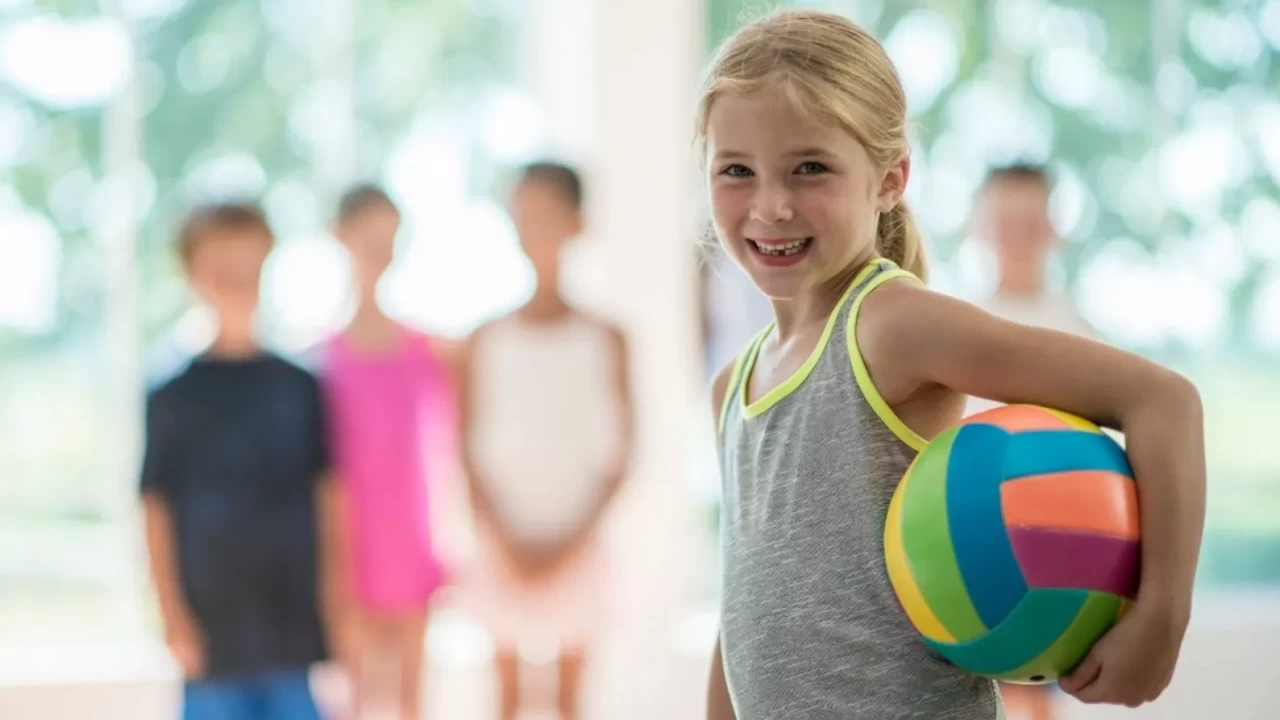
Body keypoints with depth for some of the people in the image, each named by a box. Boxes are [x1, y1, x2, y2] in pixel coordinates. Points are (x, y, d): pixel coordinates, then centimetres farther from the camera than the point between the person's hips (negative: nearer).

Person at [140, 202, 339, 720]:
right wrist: (175, 620, -6)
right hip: (215, 618, -2)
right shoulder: (176, 396, -3)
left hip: (291, 614, 2)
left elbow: (325, 494, 7)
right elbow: (158, 512, -3)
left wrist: (334, 599, 4)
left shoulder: (298, 386, 4)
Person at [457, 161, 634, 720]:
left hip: (576, 546, 0)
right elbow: (471, 453, 0)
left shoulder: (604, 338, -2)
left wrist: (574, 538, -11)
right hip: (507, 545, 1)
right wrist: (505, 539, -11)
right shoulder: (488, 339, 0)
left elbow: (619, 455, -2)